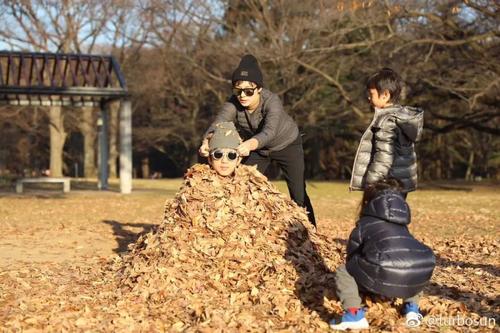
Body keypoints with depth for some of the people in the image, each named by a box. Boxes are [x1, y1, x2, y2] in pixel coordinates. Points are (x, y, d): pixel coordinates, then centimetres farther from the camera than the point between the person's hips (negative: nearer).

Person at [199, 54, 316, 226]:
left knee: (298, 195, -6)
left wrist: (250, 145, -73)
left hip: (287, 144, -3)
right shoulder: (233, 104, -27)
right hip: (256, 148, 4)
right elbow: (216, 125, -43)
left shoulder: (271, 101, -36)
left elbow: (270, 131, -53)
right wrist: (207, 142, -66)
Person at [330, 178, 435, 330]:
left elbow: (352, 257, 31)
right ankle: (412, 308, 27)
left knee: (343, 272, 20)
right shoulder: (402, 226, 36)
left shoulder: (363, 225, 23)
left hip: (387, 276, -4)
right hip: (420, 276, 5)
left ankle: (354, 315, 3)